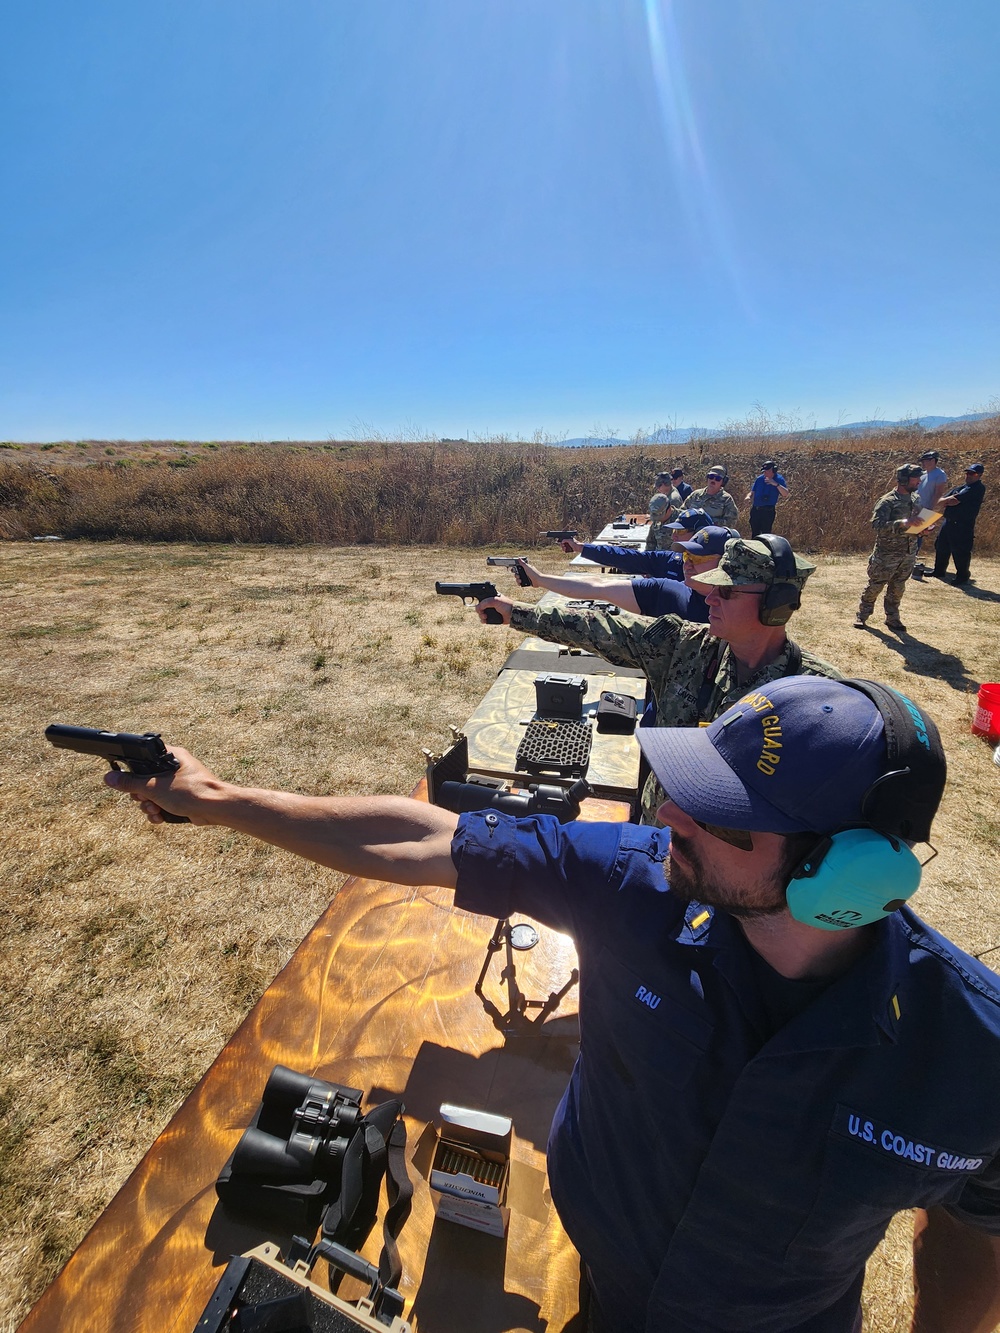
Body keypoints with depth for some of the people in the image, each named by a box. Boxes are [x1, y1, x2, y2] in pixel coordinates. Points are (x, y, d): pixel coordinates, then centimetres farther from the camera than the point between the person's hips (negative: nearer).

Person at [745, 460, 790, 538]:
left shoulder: (779, 479, -4)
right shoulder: (759, 479, 7)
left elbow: (786, 494, -16)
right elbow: (752, 492, 13)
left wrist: (776, 484, -29)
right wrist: (748, 497, -11)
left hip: (768, 511, -4)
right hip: (755, 510, 4)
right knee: (754, 533, 11)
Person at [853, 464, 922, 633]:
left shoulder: (916, 499, 8)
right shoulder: (887, 501, -15)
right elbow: (877, 524, -25)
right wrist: (902, 523, -34)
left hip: (908, 554, 6)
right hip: (887, 554, -6)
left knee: (897, 589, 13)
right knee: (874, 586, 3)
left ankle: (892, 618, 23)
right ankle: (861, 616, 16)